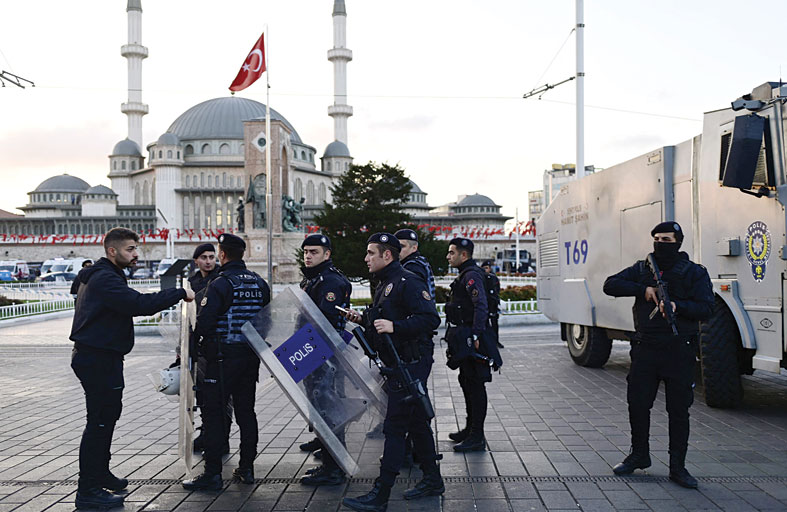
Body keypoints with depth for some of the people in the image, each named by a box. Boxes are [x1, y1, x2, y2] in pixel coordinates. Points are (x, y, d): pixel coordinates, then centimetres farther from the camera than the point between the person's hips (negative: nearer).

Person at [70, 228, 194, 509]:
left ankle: (100, 474, 33)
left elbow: (130, 304, 15)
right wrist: (180, 293, -25)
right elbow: (139, 304, -30)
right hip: (98, 358, -11)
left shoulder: (101, 276, 18)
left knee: (108, 413, 20)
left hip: (100, 357, 11)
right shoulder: (104, 279, -19)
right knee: (100, 421, -7)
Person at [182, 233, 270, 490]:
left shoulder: (219, 284, -14)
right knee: (246, 410, 14)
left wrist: (199, 343, 2)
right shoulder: (260, 284, 7)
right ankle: (247, 467, 20)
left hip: (223, 357, -7)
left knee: (213, 413, 0)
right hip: (251, 356, 7)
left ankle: (213, 473, 1)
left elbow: (203, 323, -17)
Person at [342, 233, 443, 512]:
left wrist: (394, 326, -29)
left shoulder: (408, 282, -15)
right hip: (400, 365, 10)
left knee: (394, 427, -7)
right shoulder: (385, 285, 16)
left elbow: (431, 319, -24)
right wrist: (363, 320, 8)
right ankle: (432, 480, 28)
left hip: (412, 363, -10)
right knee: (417, 422, 17)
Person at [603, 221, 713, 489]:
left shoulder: (695, 273, 1)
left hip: (679, 352, -2)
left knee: (679, 410, 3)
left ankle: (677, 467, 14)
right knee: (637, 404, 7)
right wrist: (643, 290, -10)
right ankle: (639, 455, 27)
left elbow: (706, 309, -6)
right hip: (645, 349, 3)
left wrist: (677, 306, -24)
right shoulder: (642, 269, 10)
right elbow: (610, 285, 2)